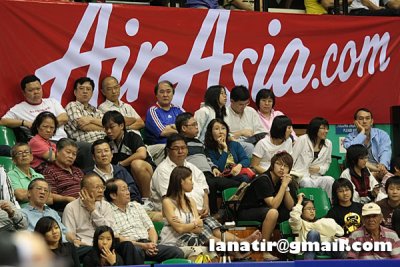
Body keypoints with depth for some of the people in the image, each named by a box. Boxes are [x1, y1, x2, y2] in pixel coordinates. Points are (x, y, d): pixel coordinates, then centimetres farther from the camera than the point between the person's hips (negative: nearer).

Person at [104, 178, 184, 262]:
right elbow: (116, 238, -7)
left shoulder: (136, 206, 26)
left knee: (177, 253, -20)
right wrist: (142, 245, -15)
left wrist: (153, 244, -2)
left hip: (148, 244, 6)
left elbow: (150, 228, 21)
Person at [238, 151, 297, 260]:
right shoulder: (263, 180, -21)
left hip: (266, 212, 7)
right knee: (272, 212, -37)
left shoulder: (286, 181, 2)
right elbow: (273, 205, -29)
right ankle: (263, 251, -31)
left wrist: (286, 187, -16)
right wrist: (283, 185, -26)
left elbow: (290, 207, -5)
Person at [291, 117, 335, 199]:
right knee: (307, 182, -38)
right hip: (300, 176, -4)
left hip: (316, 177, 4)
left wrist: (319, 169, -2)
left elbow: (327, 163, 20)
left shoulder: (328, 144, 11)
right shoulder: (303, 140, -1)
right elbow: (292, 159, 0)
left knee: (330, 180, -27)